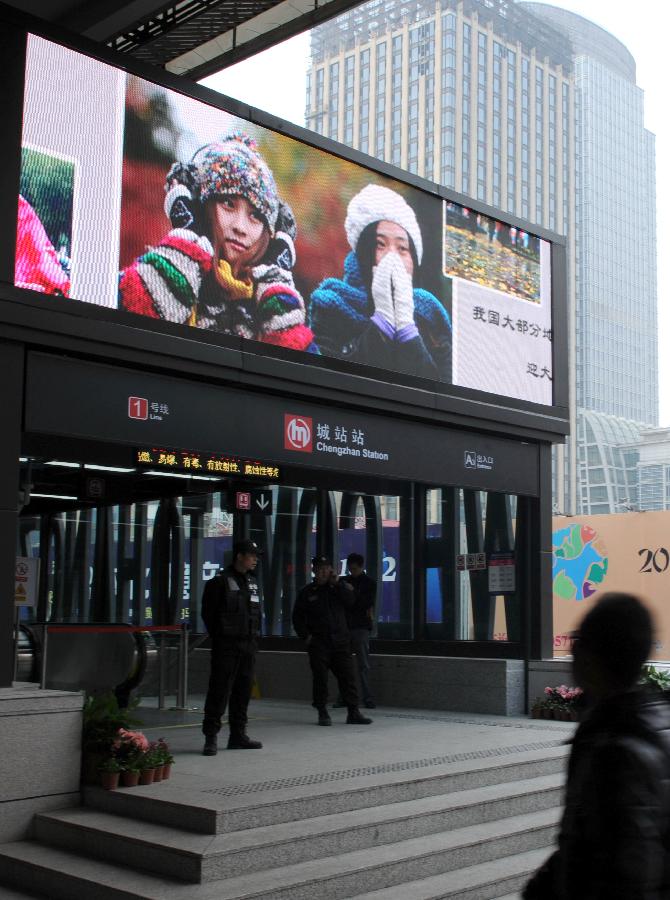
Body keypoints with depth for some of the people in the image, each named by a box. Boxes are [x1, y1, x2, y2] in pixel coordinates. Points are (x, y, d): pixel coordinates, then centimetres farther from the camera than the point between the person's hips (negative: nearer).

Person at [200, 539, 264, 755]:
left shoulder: (252, 582, 16)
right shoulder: (220, 581, -7)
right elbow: (208, 612, -8)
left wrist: (255, 634, 11)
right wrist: (218, 637, -7)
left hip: (248, 646, 7)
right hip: (226, 646, -7)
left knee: (243, 691, 11)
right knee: (220, 691, -7)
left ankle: (238, 735, 19)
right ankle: (211, 737, -4)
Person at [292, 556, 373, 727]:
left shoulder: (339, 587, 9)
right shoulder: (308, 592, 5)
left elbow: (350, 600, -10)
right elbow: (298, 617, 7)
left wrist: (336, 583, -13)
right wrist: (305, 636, -2)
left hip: (340, 641, 1)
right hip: (318, 643, -1)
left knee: (348, 676, 0)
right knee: (320, 678, 0)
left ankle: (353, 712, 5)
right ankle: (322, 713, 9)